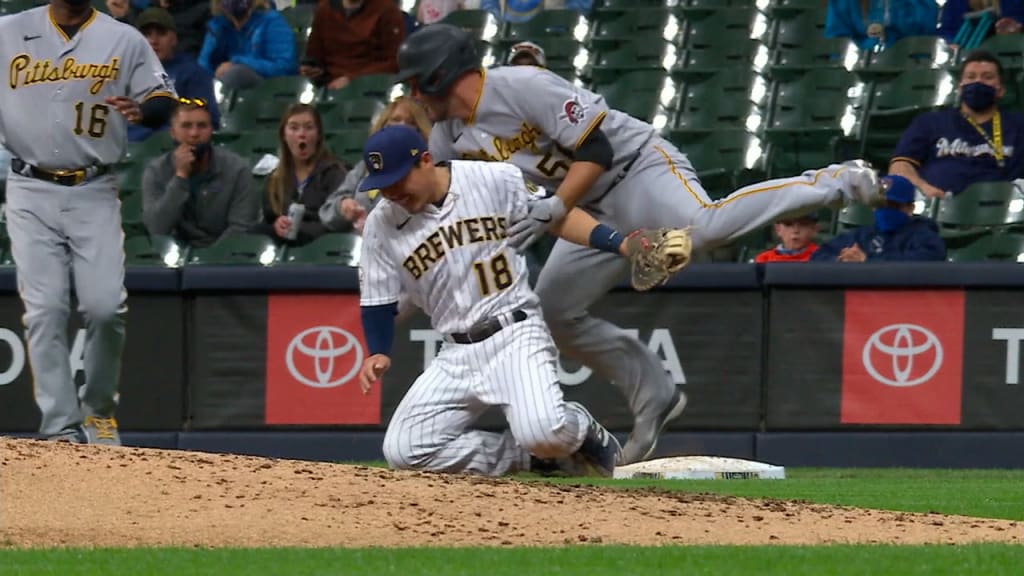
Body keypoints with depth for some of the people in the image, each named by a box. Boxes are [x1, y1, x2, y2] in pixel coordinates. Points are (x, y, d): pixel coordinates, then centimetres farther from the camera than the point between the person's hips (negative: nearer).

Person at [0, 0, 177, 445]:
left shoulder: (124, 41, 6)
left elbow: (163, 100, 3)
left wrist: (143, 110, -20)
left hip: (94, 194, 0)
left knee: (105, 306, -9)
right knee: (44, 310, -6)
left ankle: (98, 407, 14)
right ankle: (61, 428, -4)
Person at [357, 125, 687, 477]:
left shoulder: (493, 180, -5)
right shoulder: (382, 225, 1)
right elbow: (377, 302, 6)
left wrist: (621, 246, -10)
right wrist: (377, 354, -12)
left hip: (516, 334, -4)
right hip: (456, 353, 4)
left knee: (542, 433, -30)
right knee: (402, 450, -12)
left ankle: (582, 431, 10)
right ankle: (535, 458, 1)